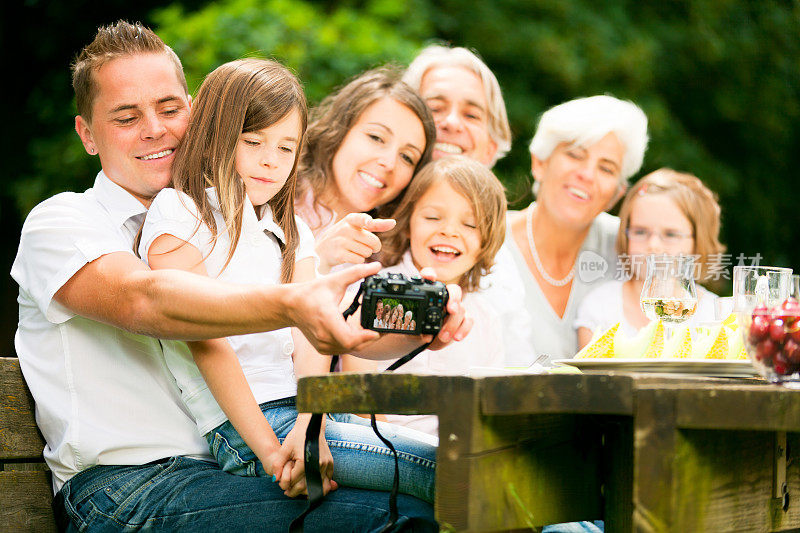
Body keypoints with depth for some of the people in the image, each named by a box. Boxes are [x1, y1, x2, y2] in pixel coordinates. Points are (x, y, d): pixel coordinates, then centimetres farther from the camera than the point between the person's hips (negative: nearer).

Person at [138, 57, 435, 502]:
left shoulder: (292, 232, 22)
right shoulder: (177, 213, 3)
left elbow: (309, 340, 7)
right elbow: (205, 340, -7)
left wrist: (308, 428, -15)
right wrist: (270, 450, -16)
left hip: (304, 411, 6)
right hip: (240, 428, -6)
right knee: (440, 471, -25)